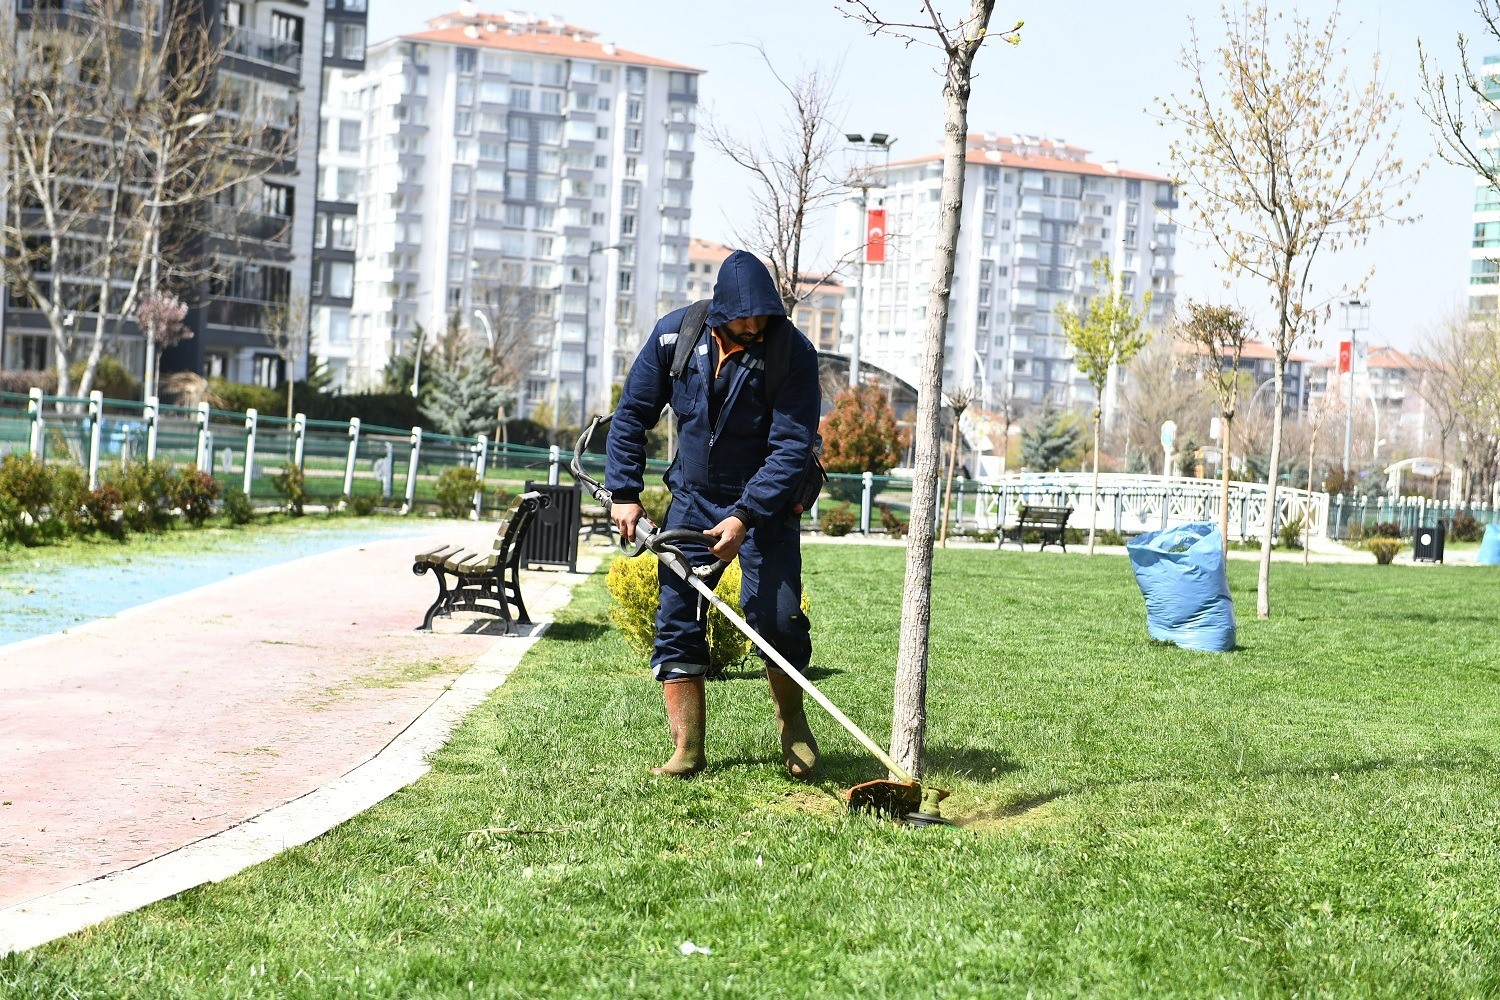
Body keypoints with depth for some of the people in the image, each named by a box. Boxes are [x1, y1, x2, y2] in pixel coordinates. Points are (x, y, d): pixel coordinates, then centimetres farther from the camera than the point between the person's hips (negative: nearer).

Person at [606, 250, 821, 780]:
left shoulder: (794, 352, -19)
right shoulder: (673, 334, -9)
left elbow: (792, 448, -20)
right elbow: (632, 413, 3)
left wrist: (746, 517, -28)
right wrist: (624, 491, -3)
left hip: (766, 502, -3)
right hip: (691, 497, 3)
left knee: (775, 621, -14)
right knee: (676, 621, -3)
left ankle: (793, 724, 12)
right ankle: (687, 750, 2)